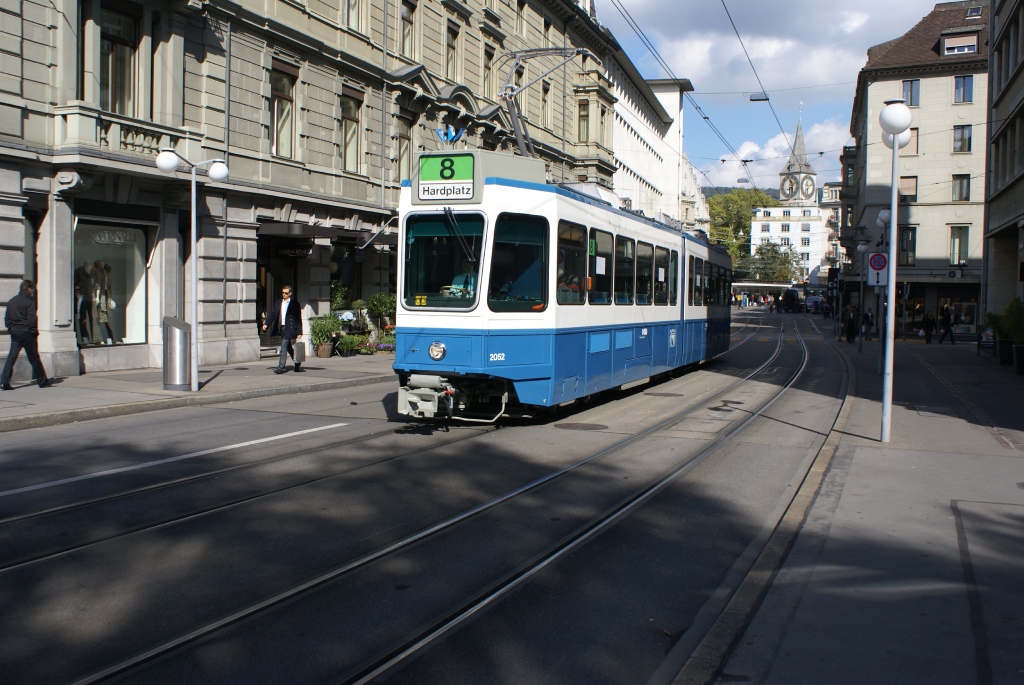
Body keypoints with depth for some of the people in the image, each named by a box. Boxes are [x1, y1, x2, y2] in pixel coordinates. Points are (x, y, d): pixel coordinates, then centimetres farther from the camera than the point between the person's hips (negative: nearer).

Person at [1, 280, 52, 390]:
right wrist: (35, 331, -6)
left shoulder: (11, 301, 11)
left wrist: (11, 328, 15)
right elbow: (32, 319, -15)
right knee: (34, 358, 3)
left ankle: (4, 382, -5)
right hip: (26, 333, -6)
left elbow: (7, 319, 12)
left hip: (14, 332, 6)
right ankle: (42, 381, 12)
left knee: (11, 357, 3)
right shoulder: (29, 301, -10)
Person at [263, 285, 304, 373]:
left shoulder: (295, 304, -4)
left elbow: (298, 319, -5)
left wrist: (299, 332, -9)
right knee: (288, 347, 13)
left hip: (289, 328, -6)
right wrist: (266, 324, -3)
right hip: (281, 328, 6)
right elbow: (273, 315, 12)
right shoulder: (278, 303, 12)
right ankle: (297, 364, 26)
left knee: (284, 347, -12)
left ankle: (281, 367, -11)